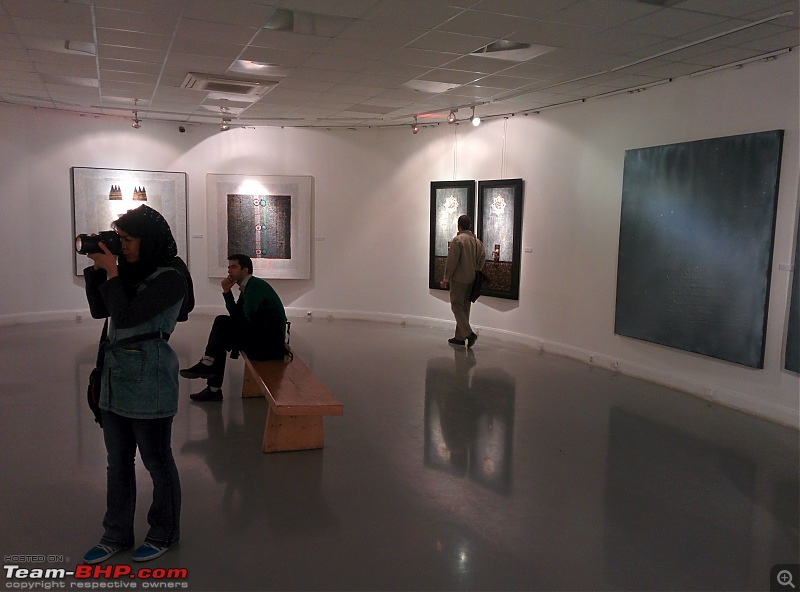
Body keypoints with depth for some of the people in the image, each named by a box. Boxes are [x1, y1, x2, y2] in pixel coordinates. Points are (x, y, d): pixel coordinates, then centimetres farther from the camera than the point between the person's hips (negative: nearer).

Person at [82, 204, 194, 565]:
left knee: (157, 461, 8)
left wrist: (111, 271, -15)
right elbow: (99, 311, 11)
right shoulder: (133, 272, 8)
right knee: (117, 462, 16)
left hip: (149, 380, -8)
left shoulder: (170, 277, -15)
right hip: (115, 377, 8)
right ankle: (116, 536, 31)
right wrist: (96, 269, 2)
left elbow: (125, 316, -21)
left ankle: (164, 535, 27)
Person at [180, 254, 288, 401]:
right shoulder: (246, 288, 19)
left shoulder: (256, 285, -11)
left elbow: (248, 315, -22)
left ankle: (206, 364, -4)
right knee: (221, 341, 9)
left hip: (270, 343, -10)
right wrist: (227, 292, 3)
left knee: (222, 322, -13)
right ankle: (214, 389, 8)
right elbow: (236, 314, 12)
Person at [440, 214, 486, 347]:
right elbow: (482, 258, 7)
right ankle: (460, 337, 17)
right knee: (464, 308, 12)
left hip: (458, 279, -7)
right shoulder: (476, 240, 9)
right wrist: (475, 271, 15)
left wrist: (446, 278, -10)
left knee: (456, 306, -3)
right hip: (471, 280, 7)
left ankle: (469, 333, -17)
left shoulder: (458, 239, -12)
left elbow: (452, 261, -15)